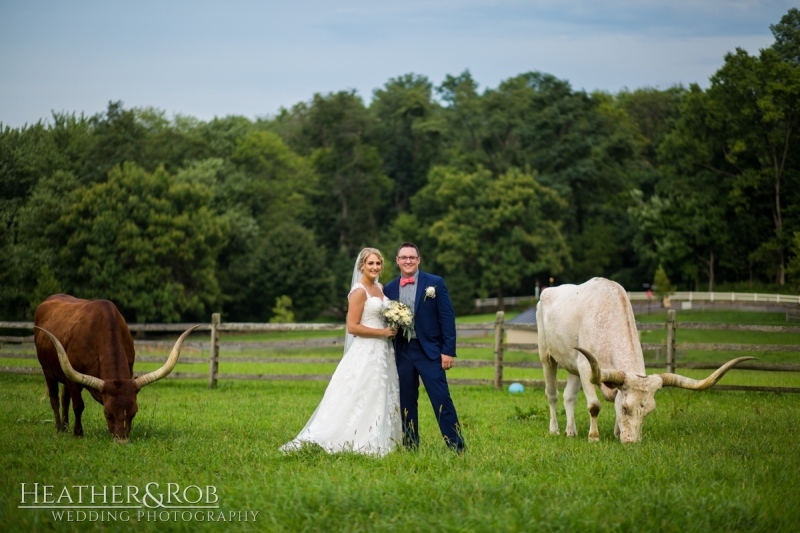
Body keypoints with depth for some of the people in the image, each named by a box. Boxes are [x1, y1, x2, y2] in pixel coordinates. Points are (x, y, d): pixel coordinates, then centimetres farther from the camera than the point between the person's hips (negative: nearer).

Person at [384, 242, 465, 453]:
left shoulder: (435, 283, -1)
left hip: (429, 350, -4)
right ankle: (410, 445, 16)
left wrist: (448, 351, -10)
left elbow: (447, 317, -4)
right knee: (406, 401, 8)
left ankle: (456, 446, -5)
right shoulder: (390, 288, 8)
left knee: (441, 399, -9)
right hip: (402, 352, 4)